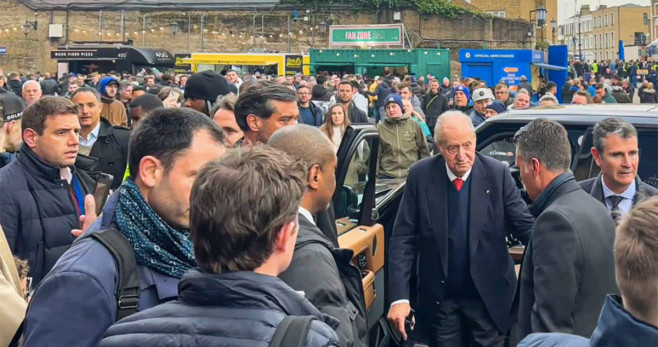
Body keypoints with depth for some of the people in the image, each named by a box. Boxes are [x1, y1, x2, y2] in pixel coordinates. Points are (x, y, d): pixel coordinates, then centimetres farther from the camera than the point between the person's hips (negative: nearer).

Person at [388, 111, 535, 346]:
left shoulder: (497, 174, -9)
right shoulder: (421, 175, -7)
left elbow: (524, 225, -7)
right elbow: (403, 239, -7)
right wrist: (399, 297, -15)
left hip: (489, 296, 0)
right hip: (439, 298, 1)